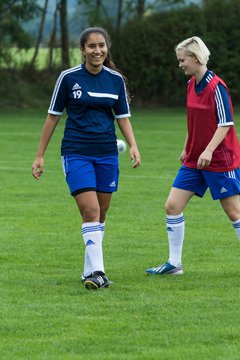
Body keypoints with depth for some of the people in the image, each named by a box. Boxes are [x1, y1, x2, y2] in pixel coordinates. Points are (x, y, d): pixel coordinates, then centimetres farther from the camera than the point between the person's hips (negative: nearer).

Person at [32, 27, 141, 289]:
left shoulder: (116, 79, 4)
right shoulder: (68, 77, -4)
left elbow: (123, 117, 10)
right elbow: (53, 116, 2)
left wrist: (133, 146, -7)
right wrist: (40, 156, 2)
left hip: (107, 154, 4)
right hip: (76, 153, -4)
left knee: (100, 215, 8)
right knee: (90, 211, -17)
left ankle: (90, 271, 19)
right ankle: (97, 270, -20)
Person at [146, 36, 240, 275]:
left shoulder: (216, 87, -15)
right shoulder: (191, 85, 9)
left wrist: (209, 150, -27)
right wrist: (186, 149, 22)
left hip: (220, 159, -8)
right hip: (193, 160, 8)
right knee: (172, 205, 0)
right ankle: (174, 263, 6)